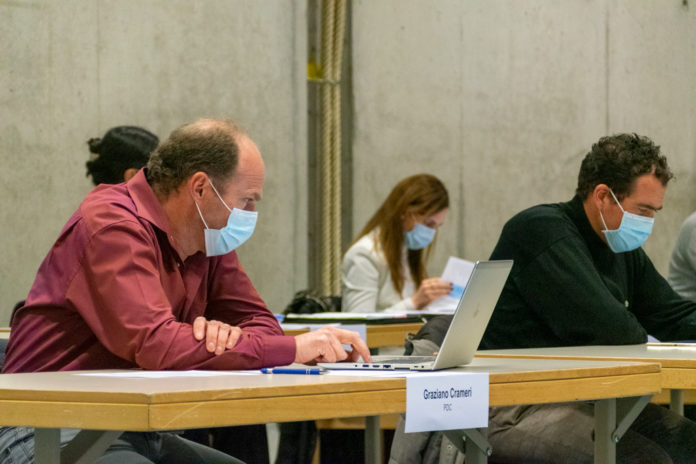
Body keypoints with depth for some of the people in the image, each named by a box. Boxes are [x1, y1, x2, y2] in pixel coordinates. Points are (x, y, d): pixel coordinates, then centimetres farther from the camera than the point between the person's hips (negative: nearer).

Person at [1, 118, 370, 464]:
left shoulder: (209, 240, 11)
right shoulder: (112, 224, -17)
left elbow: (259, 322, 10)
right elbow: (156, 345, -29)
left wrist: (229, 336, -17)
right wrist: (292, 349, -25)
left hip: (137, 433, 9)